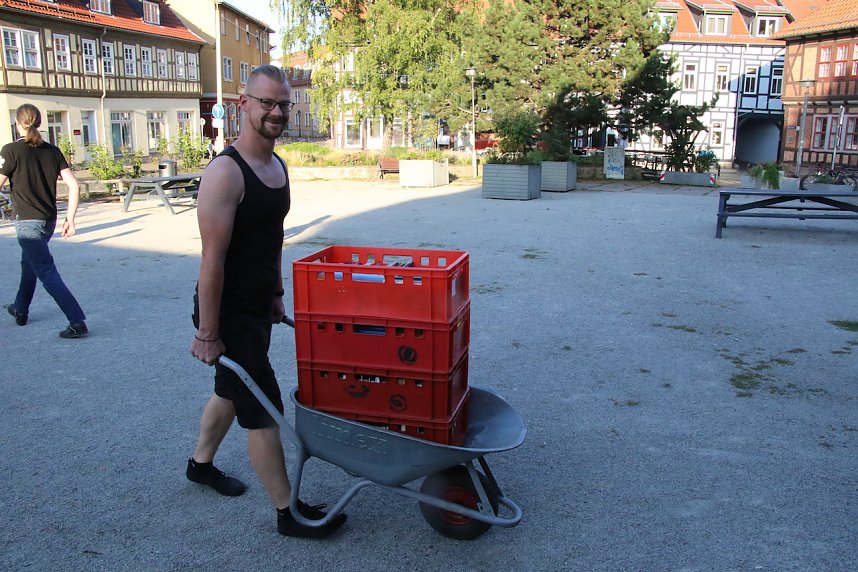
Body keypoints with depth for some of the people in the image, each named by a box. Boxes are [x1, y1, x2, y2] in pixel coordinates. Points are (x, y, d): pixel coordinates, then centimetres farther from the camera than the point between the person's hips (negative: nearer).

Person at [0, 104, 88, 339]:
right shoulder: (52, 151, 3)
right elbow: (74, 185, -2)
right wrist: (70, 218, 3)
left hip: (27, 222, -6)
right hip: (49, 221, 6)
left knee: (47, 273, -5)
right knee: (29, 263, 27)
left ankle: (77, 322, -14)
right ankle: (20, 310, 44)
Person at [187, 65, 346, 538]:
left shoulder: (278, 166, 7)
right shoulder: (225, 173, -22)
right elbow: (212, 259, -23)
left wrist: (276, 294, 20)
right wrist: (207, 333, -21)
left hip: (259, 307, 9)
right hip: (229, 314, -9)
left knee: (231, 390, 24)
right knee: (264, 410, -2)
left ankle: (200, 463, 48)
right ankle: (288, 512, 13)